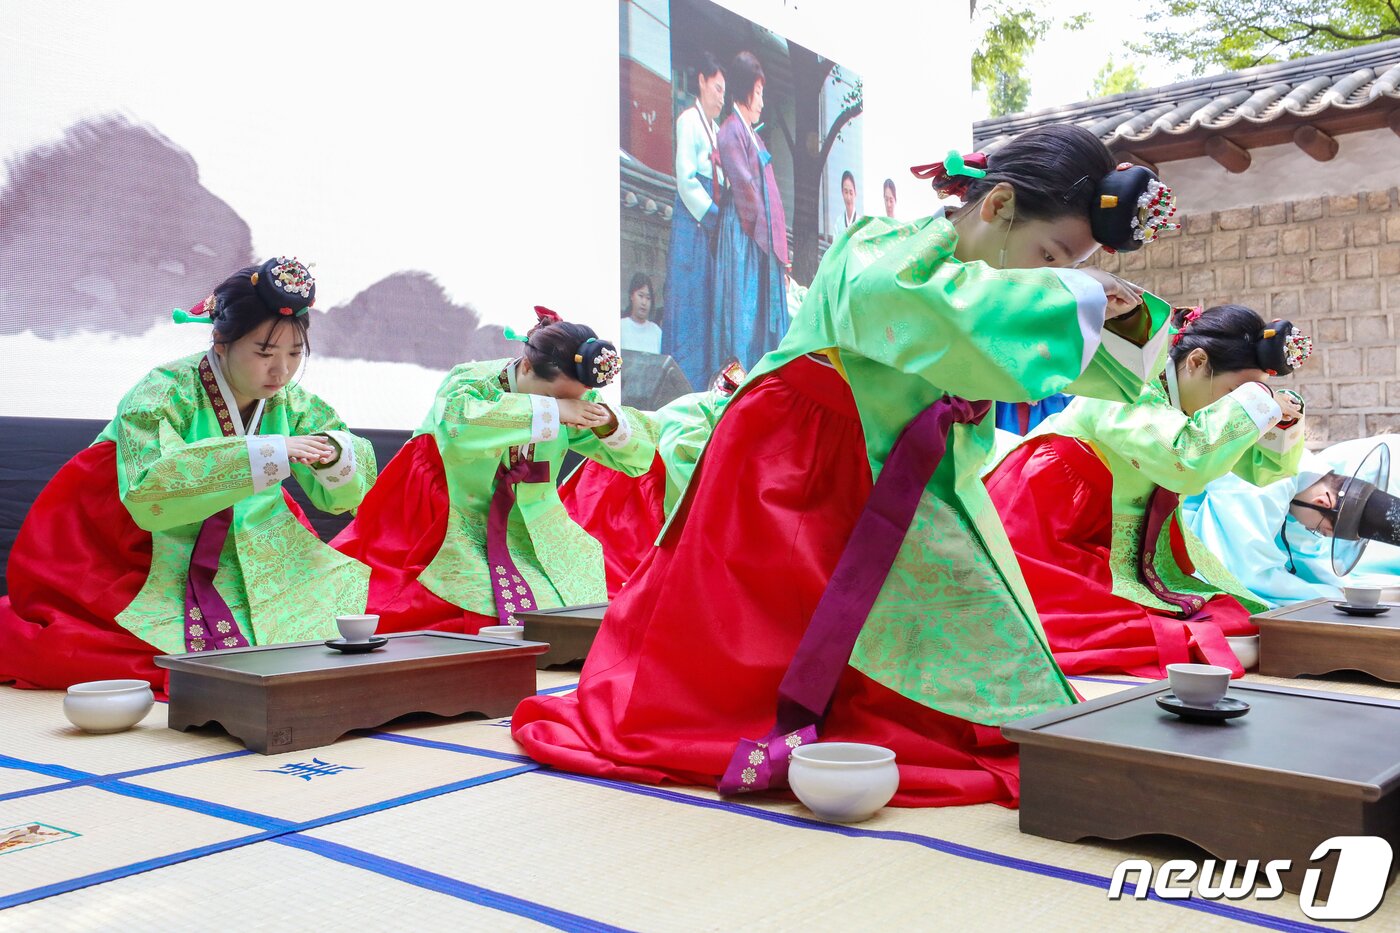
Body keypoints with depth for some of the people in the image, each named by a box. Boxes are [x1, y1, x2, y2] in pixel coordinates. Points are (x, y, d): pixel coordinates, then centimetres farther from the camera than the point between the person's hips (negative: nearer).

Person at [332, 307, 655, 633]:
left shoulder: (577, 403, -4)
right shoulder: (470, 381, -17)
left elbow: (639, 459, 0)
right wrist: (550, 411, -40)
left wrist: (610, 424, -22)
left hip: (533, 542, 5)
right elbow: (455, 425, -41)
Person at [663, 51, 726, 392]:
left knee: (709, 305, 6)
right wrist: (711, 215, -13)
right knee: (689, 299, -7)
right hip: (691, 224, -8)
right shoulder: (689, 120, -5)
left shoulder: (716, 129, 19)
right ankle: (683, 382, -5)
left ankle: (706, 382, 10)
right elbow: (686, 179, -14)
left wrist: (720, 216, 3)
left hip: (712, 226, 8)